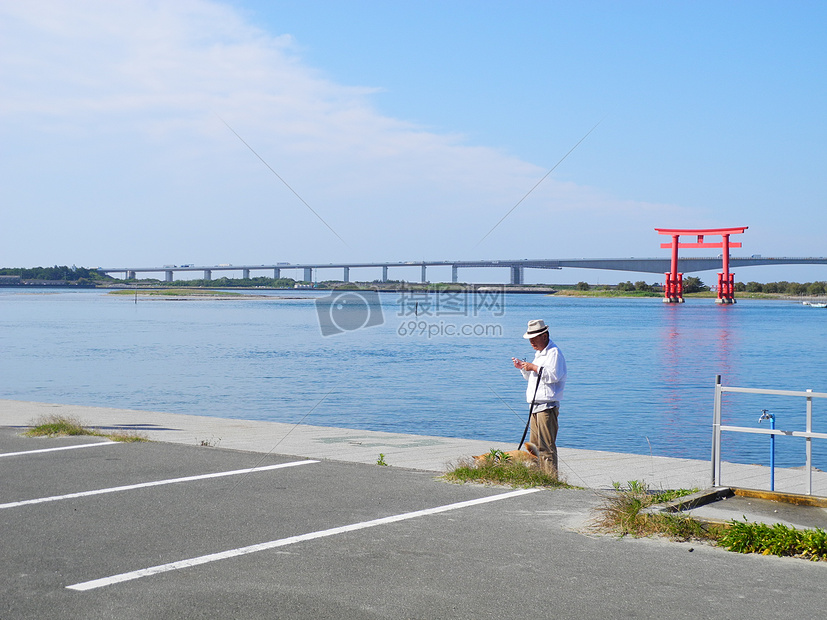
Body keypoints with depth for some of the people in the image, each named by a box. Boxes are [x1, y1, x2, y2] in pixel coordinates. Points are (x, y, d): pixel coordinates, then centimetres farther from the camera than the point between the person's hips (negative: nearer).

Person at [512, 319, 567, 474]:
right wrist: (523, 368, 13)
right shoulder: (539, 353, 22)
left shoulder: (554, 352, -9)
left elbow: (554, 375, -22)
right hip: (536, 406, 10)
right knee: (534, 445, 11)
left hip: (547, 406, -10)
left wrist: (534, 367, -16)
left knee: (546, 446, -10)